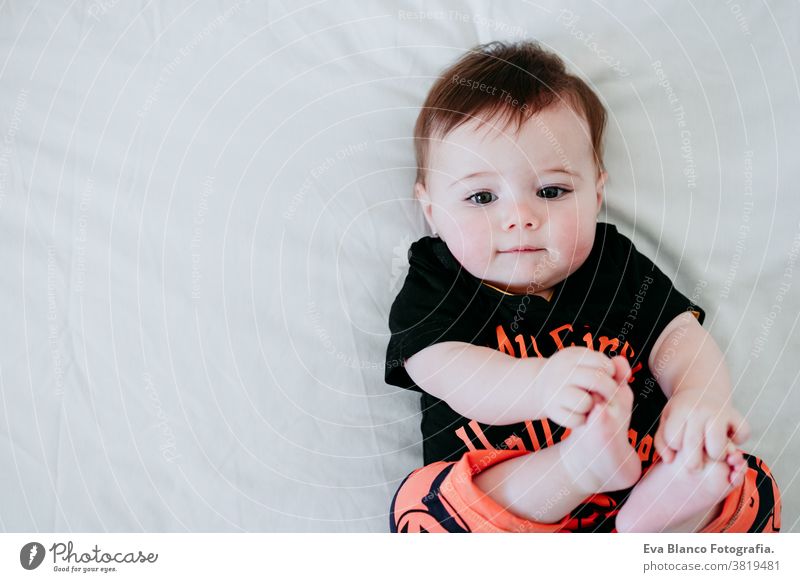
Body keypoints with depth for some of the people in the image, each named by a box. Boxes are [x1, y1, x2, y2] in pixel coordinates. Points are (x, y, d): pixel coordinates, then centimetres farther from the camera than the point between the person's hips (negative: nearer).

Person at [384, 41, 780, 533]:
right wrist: (539, 383, -42)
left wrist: (700, 394, -27)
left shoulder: (616, 265, 8)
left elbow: (679, 336, 0)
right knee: (417, 506, -30)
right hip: (498, 502, -2)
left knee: (753, 485, -15)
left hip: (642, 482, 3)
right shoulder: (432, 289, -1)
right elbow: (451, 373, -19)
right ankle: (585, 458, -39)